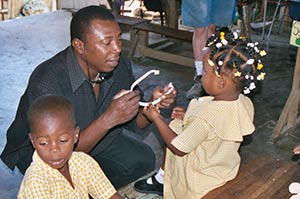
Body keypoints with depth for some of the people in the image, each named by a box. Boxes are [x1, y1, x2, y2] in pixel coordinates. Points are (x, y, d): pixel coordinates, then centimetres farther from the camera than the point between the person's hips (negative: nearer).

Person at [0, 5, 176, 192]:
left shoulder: (120, 64, -15)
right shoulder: (47, 82, -34)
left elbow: (134, 122, -3)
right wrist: (108, 119, -44)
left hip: (96, 139, 6)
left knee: (144, 158, -9)